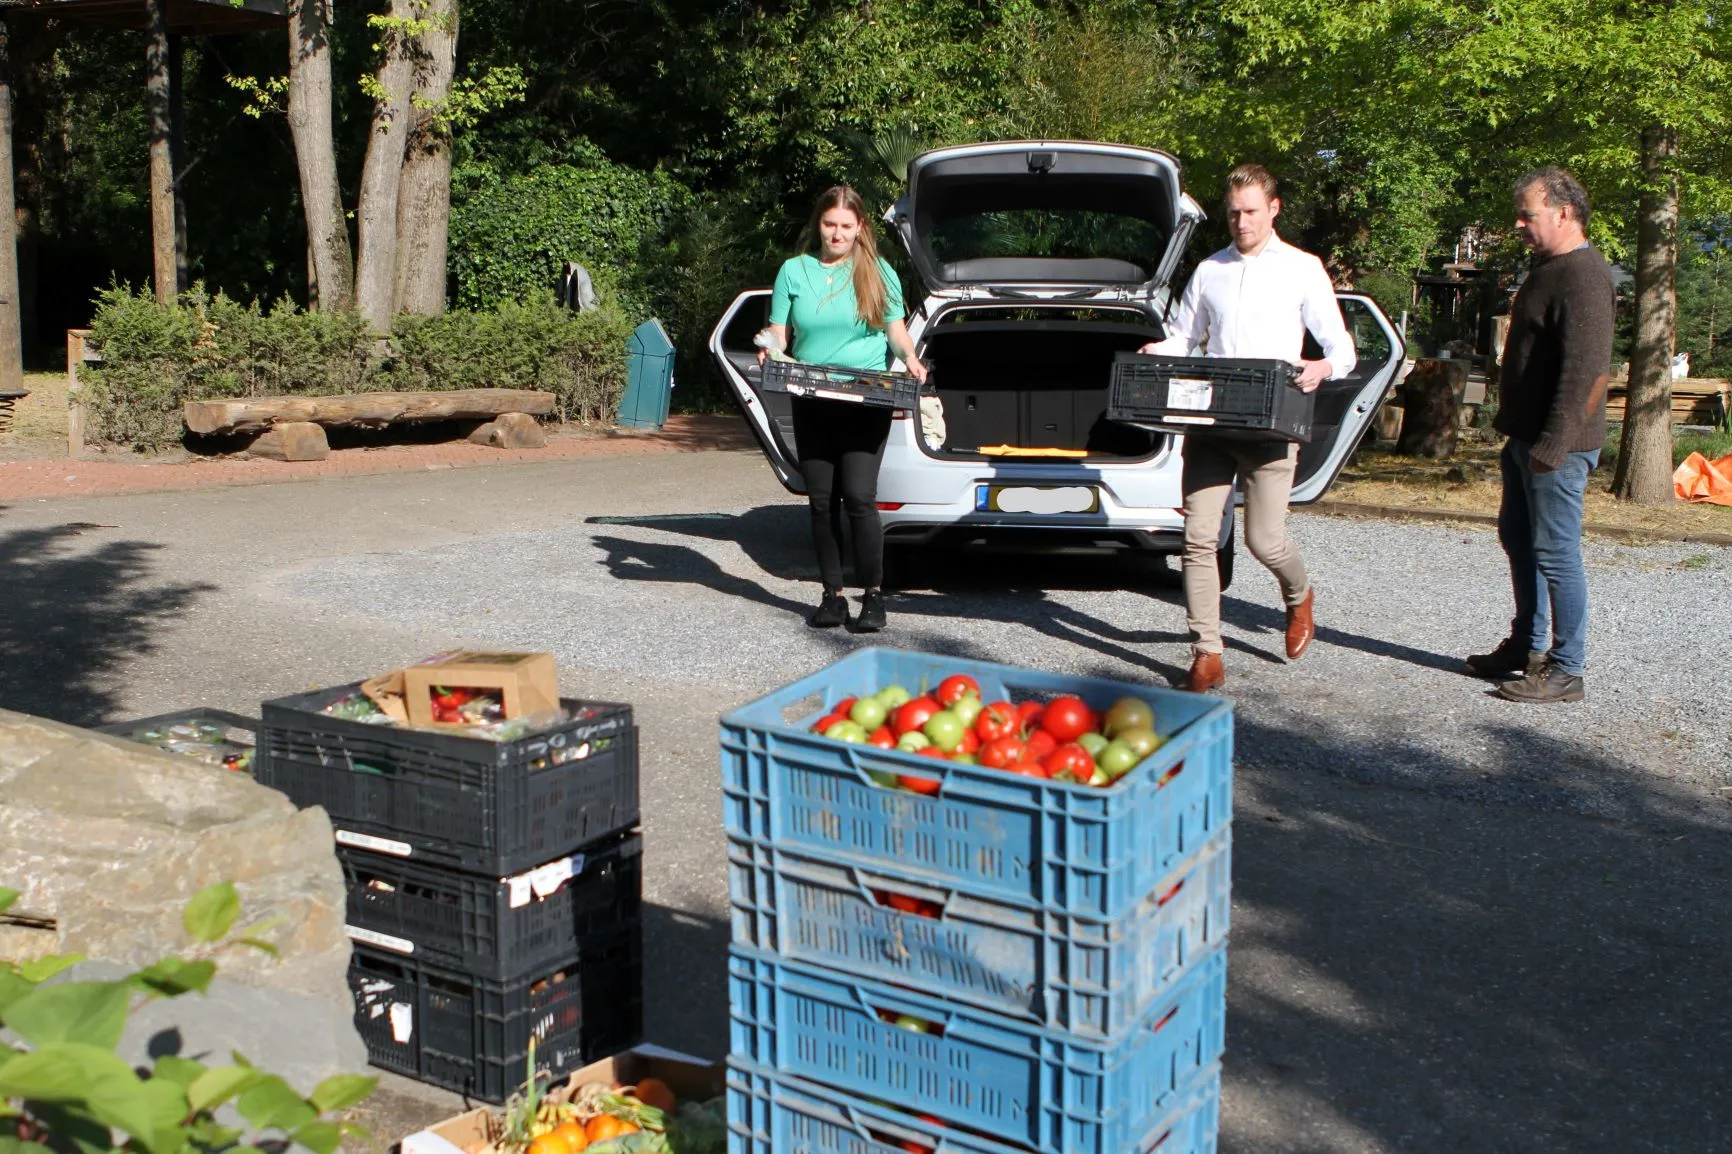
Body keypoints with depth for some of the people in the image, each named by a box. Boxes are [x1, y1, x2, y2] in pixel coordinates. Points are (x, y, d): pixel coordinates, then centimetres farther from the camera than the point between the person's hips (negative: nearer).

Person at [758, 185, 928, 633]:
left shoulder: (878, 272, 6)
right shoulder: (794, 271, 8)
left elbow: (896, 329, 8)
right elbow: (778, 332, 7)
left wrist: (910, 359, -12)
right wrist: (769, 348, -15)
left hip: (866, 404, -2)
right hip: (811, 406, 2)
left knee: (858, 496, -12)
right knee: (822, 501, 5)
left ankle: (873, 595, -1)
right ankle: (833, 595, 14)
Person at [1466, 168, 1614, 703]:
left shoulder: (1583, 277, -19)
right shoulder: (1549, 269, 15)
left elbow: (1583, 370, -26)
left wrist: (1552, 446, -27)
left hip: (1556, 445, -11)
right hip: (1526, 438, 11)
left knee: (1555, 553, -5)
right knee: (1518, 540, 18)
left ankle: (1567, 670, 4)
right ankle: (1528, 646, 31)